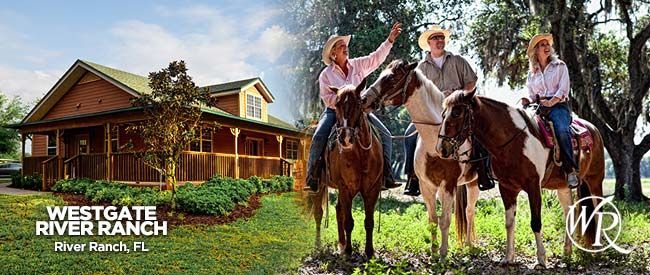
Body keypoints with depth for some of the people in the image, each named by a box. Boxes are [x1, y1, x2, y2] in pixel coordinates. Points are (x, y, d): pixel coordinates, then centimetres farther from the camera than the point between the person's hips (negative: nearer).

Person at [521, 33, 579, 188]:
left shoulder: (560, 66, 12)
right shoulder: (532, 73, 21)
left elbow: (563, 89, 0)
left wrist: (552, 102, -17)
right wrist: (527, 100, -5)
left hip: (558, 105, -3)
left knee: (562, 130, -33)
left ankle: (571, 170, -30)